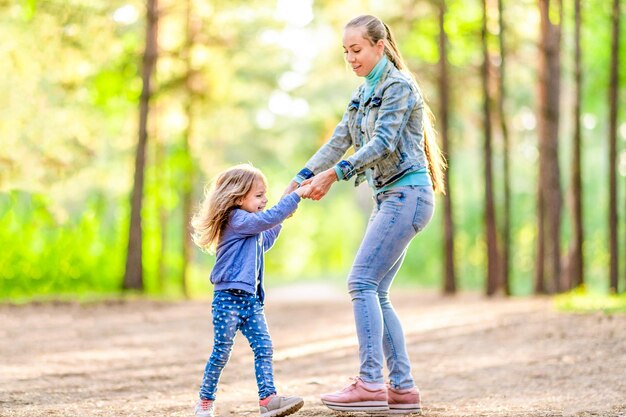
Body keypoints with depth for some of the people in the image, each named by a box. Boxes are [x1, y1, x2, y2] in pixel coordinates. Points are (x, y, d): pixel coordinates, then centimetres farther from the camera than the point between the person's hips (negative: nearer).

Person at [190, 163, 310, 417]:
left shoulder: (252, 229, 19)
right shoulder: (237, 220, -13)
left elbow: (263, 243, 38)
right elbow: (268, 218, -25)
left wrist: (282, 220, 29)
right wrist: (295, 195, -19)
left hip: (251, 299, 9)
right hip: (229, 298, -9)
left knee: (263, 347, -3)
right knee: (222, 351, -2)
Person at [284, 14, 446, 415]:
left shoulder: (399, 85, -9)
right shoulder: (364, 93, 18)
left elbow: (383, 142, -19)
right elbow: (339, 142, 17)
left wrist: (335, 174, -26)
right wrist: (302, 177, 5)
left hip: (408, 193, -9)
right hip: (389, 197, 9)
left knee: (362, 281, -16)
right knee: (376, 294, 5)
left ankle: (371, 383, -17)